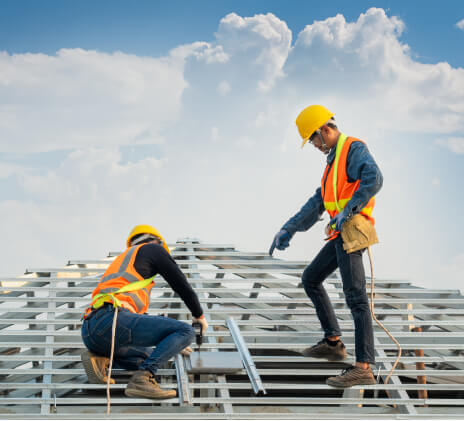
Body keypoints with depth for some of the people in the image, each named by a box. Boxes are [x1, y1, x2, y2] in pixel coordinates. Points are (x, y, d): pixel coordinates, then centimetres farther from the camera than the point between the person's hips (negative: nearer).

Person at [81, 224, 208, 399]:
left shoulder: (119, 262, 39)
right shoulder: (152, 248, 18)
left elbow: (138, 319, 43)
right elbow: (180, 283, 17)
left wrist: (172, 344, 46)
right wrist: (199, 315, 34)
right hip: (112, 319, -9)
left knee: (146, 357, 32)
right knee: (186, 332, -5)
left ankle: (100, 358, 7)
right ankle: (141, 379, -21)